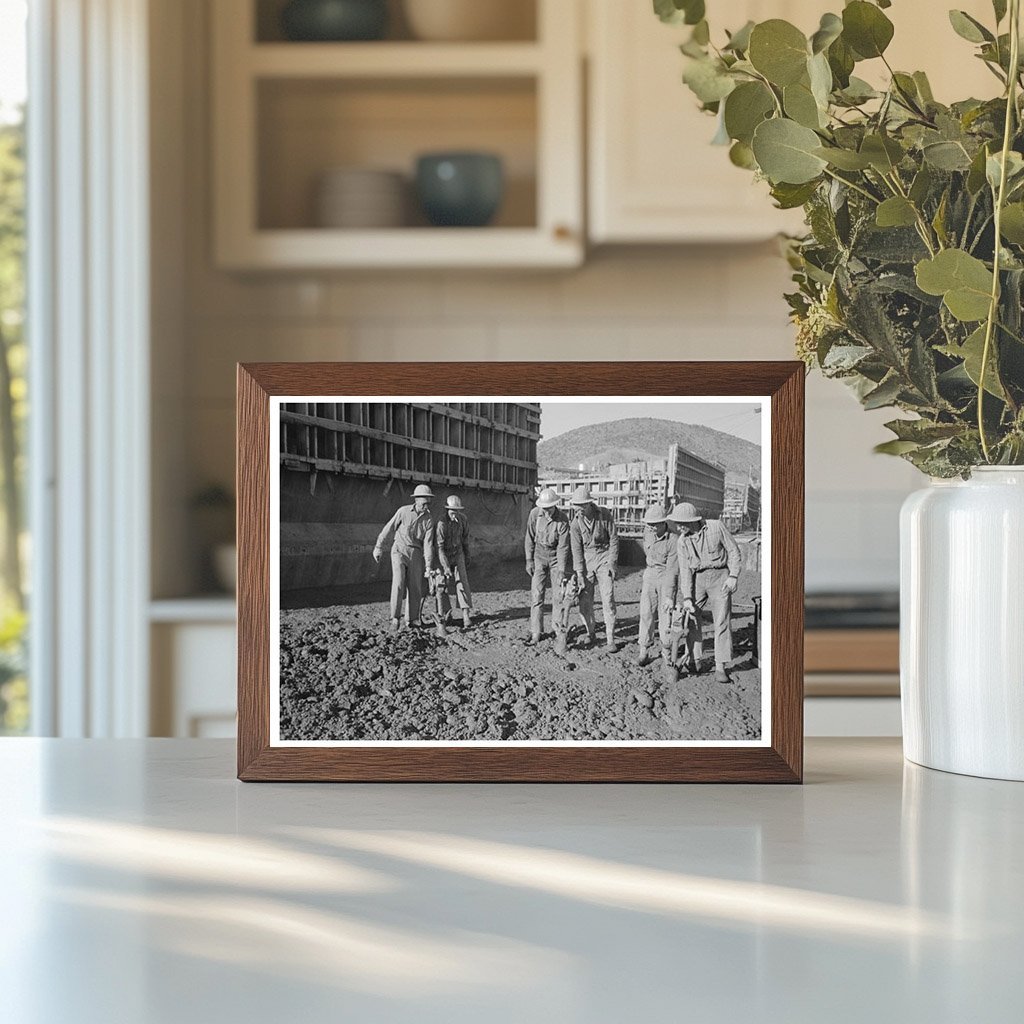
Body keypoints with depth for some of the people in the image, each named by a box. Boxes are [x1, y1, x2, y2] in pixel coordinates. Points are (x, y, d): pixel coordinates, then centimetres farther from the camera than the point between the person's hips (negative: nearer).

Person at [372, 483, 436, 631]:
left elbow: (428, 544, -6)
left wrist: (429, 566, -11)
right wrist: (378, 548, 3)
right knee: (398, 583, -16)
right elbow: (389, 529, -1)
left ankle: (412, 619, 16)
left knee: (415, 588, 3)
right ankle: (395, 619, -12)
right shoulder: (404, 511, -9)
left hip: (416, 554, 3)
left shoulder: (429, 519, -3)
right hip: (399, 551, -3)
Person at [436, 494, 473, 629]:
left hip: (458, 553, 3)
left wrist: (467, 556, 18)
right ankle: (446, 614, 14)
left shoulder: (463, 520, -12)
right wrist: (446, 567, -36)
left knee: (462, 581, -10)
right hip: (444, 556, -3)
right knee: (443, 584, -2)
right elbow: (439, 547, -30)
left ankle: (466, 614, -17)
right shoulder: (441, 523, -28)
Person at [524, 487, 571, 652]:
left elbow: (563, 546, -18)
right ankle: (536, 632, 7)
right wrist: (529, 560, -1)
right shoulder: (535, 514, -11)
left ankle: (560, 633, -2)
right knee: (536, 594, -1)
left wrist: (561, 570, -22)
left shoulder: (562, 519, -19)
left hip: (556, 558, -2)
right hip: (539, 557, 2)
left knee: (558, 596, -6)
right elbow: (530, 538, 0)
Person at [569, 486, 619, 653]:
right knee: (584, 600, 0)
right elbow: (576, 549, -5)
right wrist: (579, 573, -10)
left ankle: (610, 640, -7)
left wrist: (611, 564, -8)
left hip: (604, 559, -2)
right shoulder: (576, 523, -7)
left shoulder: (605, 516, -10)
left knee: (608, 600, -9)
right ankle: (591, 634, 19)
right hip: (586, 561, 2)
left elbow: (614, 539, -4)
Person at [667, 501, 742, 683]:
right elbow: (685, 570, -5)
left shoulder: (716, 527, -10)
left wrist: (733, 576, -12)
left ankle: (721, 667, -7)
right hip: (697, 580, 4)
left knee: (722, 622, -8)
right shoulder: (683, 540, -1)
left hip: (719, 577, -4)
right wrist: (687, 598, -11)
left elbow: (733, 550, -3)